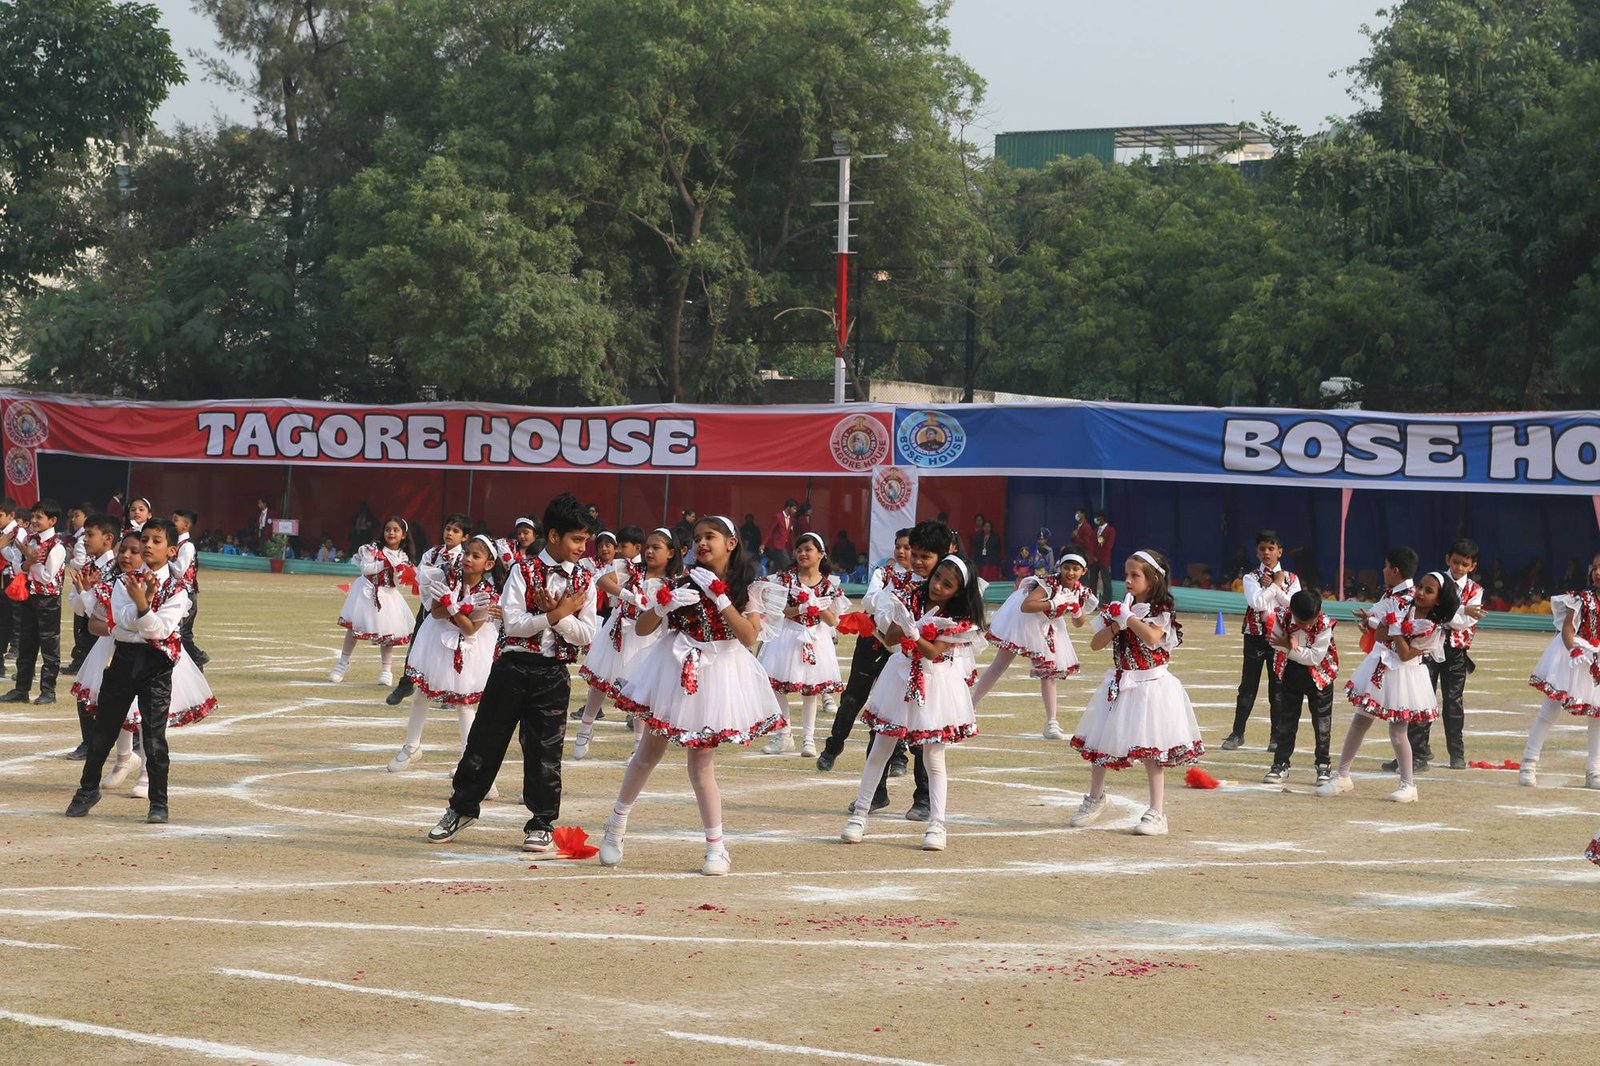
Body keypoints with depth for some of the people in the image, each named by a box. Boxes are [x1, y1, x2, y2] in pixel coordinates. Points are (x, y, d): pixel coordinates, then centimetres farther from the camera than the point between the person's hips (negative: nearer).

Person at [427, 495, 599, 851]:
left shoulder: (584, 581, 3)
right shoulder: (524, 571, -4)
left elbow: (587, 635, -3)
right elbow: (512, 623, -12)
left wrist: (556, 616, -16)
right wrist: (556, 614, -18)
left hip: (554, 674, 1)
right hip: (514, 665, -1)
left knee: (545, 749, 3)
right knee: (486, 738, 7)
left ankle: (542, 824, 14)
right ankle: (462, 808, 22)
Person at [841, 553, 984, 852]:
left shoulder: (958, 620, -12)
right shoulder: (914, 601, -3)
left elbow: (933, 652, -21)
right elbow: (890, 636, -8)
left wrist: (913, 633, -37)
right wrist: (919, 625, -24)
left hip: (934, 683, -3)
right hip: (902, 678, 3)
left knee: (934, 758, 0)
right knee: (879, 751, 8)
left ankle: (936, 826, 5)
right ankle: (859, 815, 15)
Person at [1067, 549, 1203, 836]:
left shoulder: (1161, 613, -8)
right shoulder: (1121, 608, 7)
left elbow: (1152, 637, -30)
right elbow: (1096, 644, 5)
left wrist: (1128, 617, -19)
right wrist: (1117, 624, -11)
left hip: (1150, 686, -6)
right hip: (1119, 685, 6)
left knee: (1150, 750, -5)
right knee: (1099, 743, 12)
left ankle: (1157, 814, 1)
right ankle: (1096, 798, 33)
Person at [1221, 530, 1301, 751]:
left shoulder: (1291, 579, 4)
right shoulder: (1251, 578, 0)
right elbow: (1256, 603, -18)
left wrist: (1276, 586, -11)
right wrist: (1275, 585, -10)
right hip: (1255, 637, -1)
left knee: (1278, 687, 5)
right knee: (1248, 686, 3)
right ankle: (1237, 733, 10)